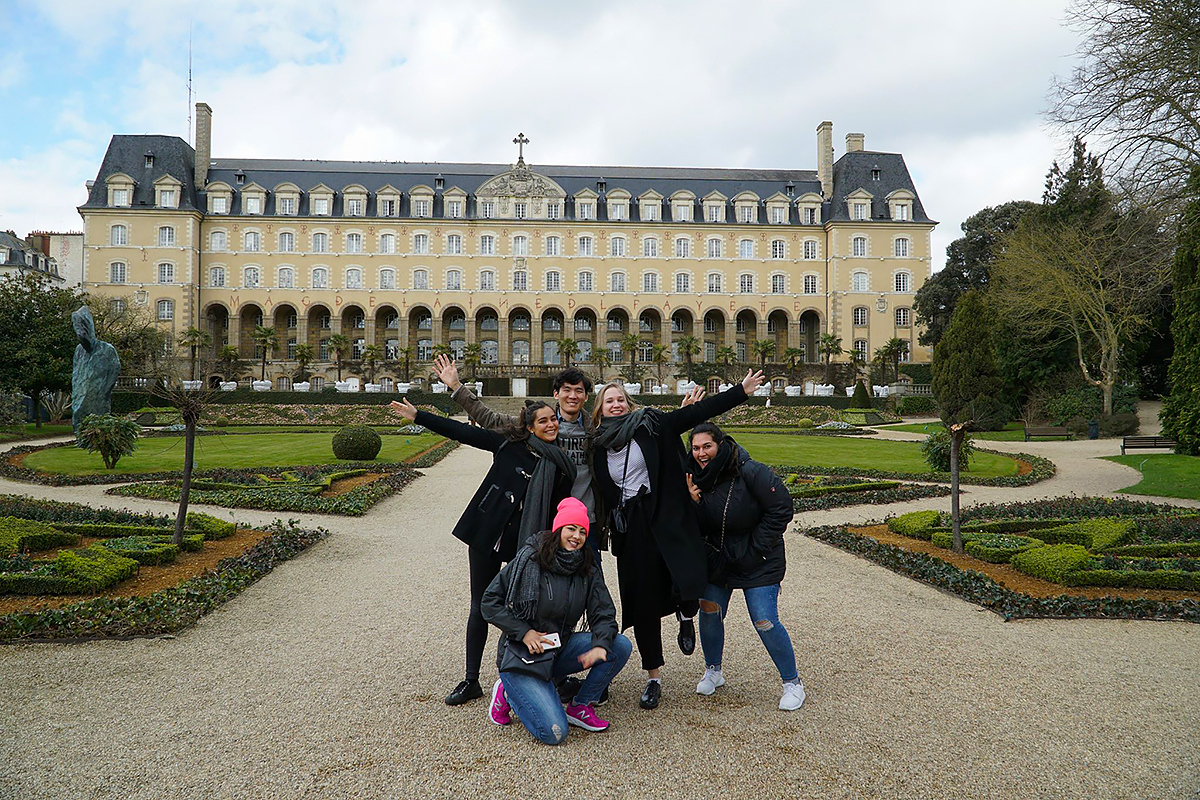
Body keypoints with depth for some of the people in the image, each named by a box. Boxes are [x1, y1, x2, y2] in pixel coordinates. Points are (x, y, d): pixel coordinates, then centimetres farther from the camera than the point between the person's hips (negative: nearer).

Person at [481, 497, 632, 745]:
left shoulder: (588, 571, 2)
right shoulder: (529, 560, -13)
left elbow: (603, 613, -4)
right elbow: (490, 602, -9)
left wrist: (600, 645, -26)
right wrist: (524, 632, -18)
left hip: (561, 649, 6)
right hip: (522, 655, -5)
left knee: (621, 646, -15)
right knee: (554, 732, -19)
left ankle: (580, 707, 3)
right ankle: (509, 692, 8)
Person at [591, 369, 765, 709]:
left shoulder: (651, 425, 1)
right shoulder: (598, 445, 9)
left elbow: (698, 412, -3)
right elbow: (601, 495, 16)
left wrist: (741, 390, -8)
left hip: (667, 519, -3)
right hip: (631, 531, 3)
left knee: (690, 585, -22)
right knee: (643, 603, 7)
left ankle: (686, 617, 16)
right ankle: (654, 677, 23)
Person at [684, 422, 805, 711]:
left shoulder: (751, 472, -20)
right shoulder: (696, 477, -3)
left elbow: (781, 509, -16)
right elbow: (698, 528, 1)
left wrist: (754, 549, -14)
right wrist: (693, 502, -21)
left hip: (759, 563, -5)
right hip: (717, 559, 5)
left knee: (765, 622, -8)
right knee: (709, 614, 6)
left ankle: (792, 682, 12)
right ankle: (713, 671, 31)